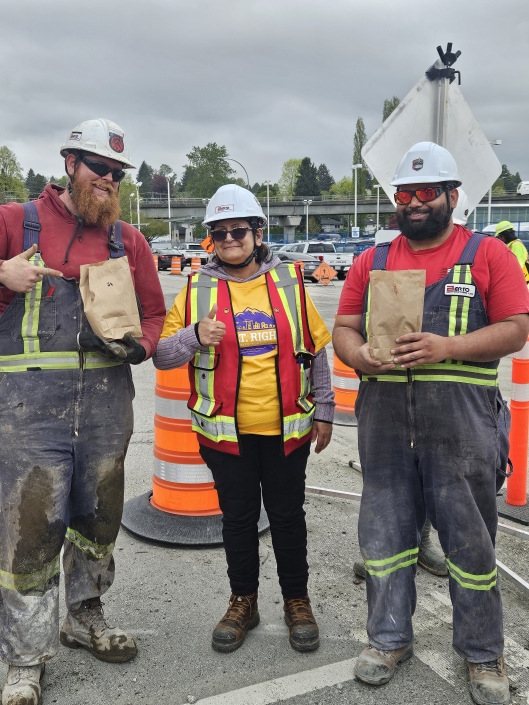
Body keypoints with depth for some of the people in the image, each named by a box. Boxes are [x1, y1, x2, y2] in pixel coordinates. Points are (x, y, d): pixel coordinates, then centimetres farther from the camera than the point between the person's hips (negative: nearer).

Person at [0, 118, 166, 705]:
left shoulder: (128, 240, 14)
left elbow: (153, 310, 16)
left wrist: (141, 344, -4)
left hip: (107, 398, 4)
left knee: (98, 515, 15)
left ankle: (84, 618, 37)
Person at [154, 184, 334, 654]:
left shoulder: (290, 283, 2)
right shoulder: (198, 289, 1)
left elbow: (317, 350, 6)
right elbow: (162, 354, -1)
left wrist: (324, 411, 6)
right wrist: (194, 336, -21)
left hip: (286, 428, 0)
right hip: (226, 430, 0)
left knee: (287, 516, 11)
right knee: (238, 518, 13)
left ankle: (297, 601, 30)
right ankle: (243, 602, 32)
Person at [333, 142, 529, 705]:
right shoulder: (372, 261, 11)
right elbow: (343, 329, 10)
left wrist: (447, 347, -18)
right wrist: (359, 355, -13)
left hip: (461, 425, -3)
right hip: (385, 420, 3)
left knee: (470, 538, 8)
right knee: (385, 529, 12)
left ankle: (482, 653, 28)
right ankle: (389, 638, 32)